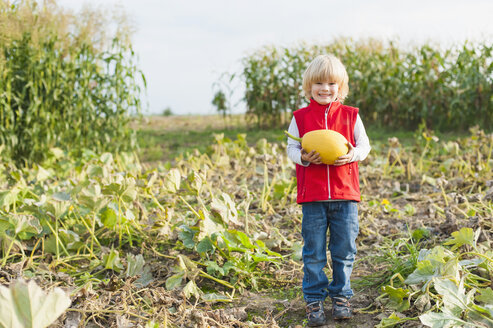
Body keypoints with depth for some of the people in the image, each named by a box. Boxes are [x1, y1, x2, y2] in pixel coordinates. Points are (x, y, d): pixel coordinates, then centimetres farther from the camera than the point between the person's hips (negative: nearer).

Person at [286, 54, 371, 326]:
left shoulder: (350, 116, 5)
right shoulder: (300, 118, 3)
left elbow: (364, 145, 8)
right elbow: (291, 148, 5)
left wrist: (353, 154, -13)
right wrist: (303, 157, -16)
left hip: (345, 194, 1)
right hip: (312, 196, -1)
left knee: (344, 250, 8)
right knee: (313, 253, 5)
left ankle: (340, 296, 24)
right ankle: (314, 300, 16)